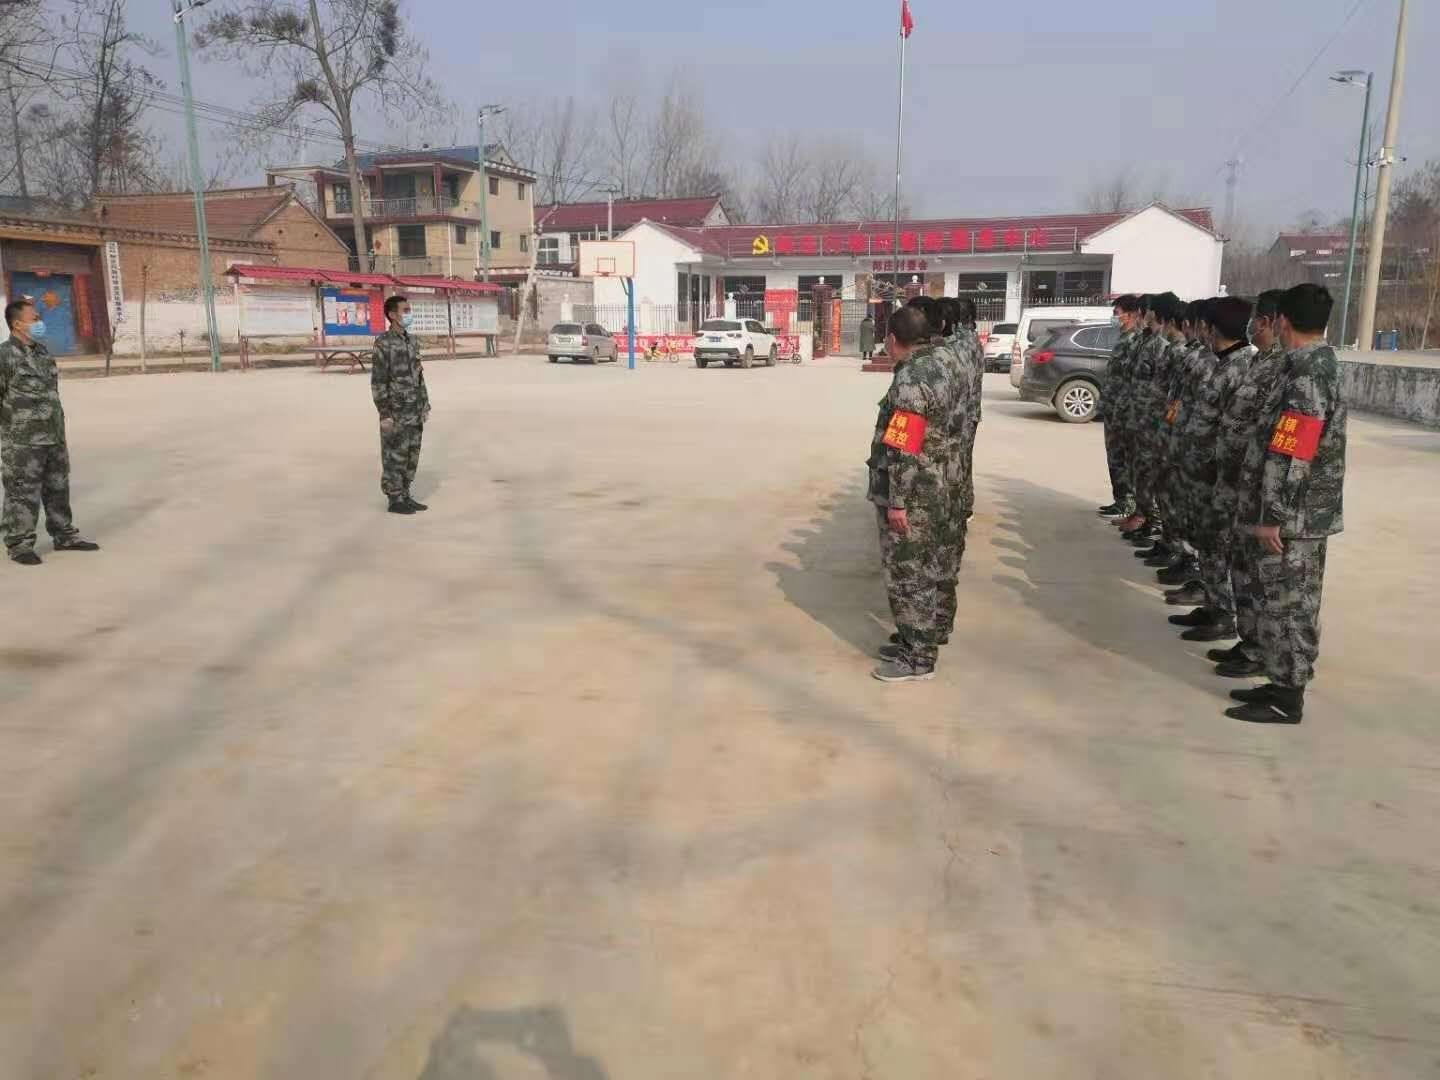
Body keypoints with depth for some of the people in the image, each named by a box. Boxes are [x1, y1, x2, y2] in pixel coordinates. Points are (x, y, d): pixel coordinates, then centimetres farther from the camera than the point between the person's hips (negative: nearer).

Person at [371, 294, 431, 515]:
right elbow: (378, 381, -14)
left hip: (414, 412, 7)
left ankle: (405, 496, 19)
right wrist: (384, 414, -18)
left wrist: (425, 406, 13)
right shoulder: (383, 343, -13)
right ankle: (395, 501, 7)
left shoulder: (412, 342, 11)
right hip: (395, 413, -7)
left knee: (411, 455, 10)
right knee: (394, 457, -1)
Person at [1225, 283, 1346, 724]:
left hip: (1294, 516, -10)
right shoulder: (1320, 367, 11)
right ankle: (1285, 684, 27)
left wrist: (1271, 517, -21)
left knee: (1287, 604, -1)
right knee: (1295, 603, 16)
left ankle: (1286, 700, 8)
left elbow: (1289, 457, -24)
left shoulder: (1306, 377, -20)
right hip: (1309, 511, 10)